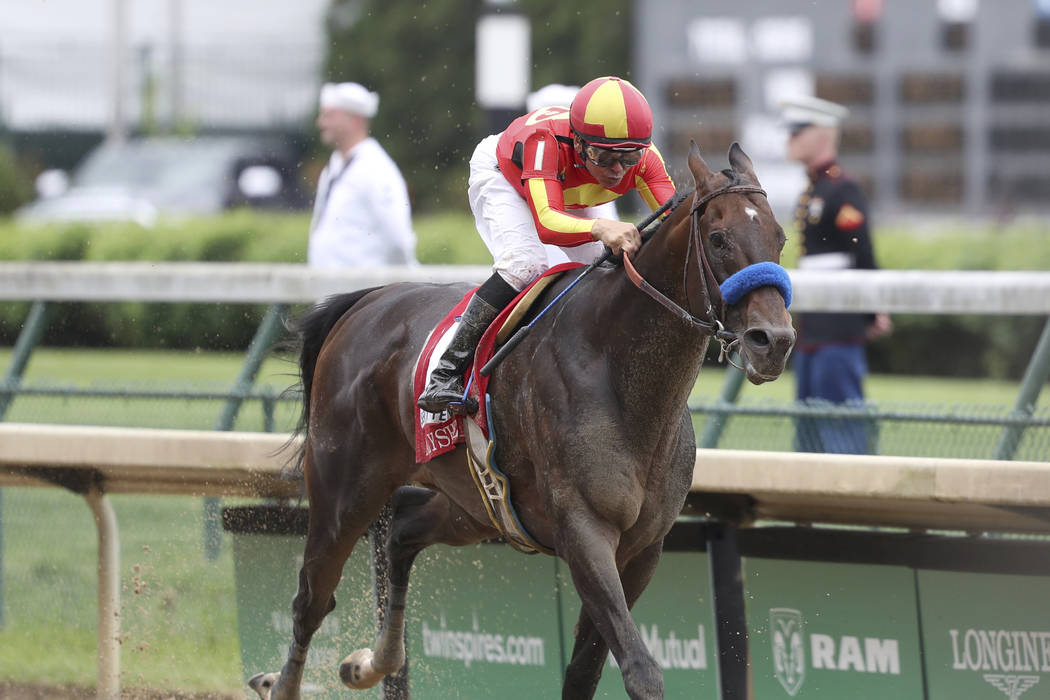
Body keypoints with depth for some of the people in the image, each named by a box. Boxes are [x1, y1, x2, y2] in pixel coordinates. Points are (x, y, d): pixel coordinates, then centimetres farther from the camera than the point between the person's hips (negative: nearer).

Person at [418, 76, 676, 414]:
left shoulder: (643, 157, -34)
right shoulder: (546, 141, -47)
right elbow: (546, 222, -59)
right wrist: (599, 228, -79)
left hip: (567, 199, 6)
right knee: (525, 265, -30)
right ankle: (445, 375, -27)